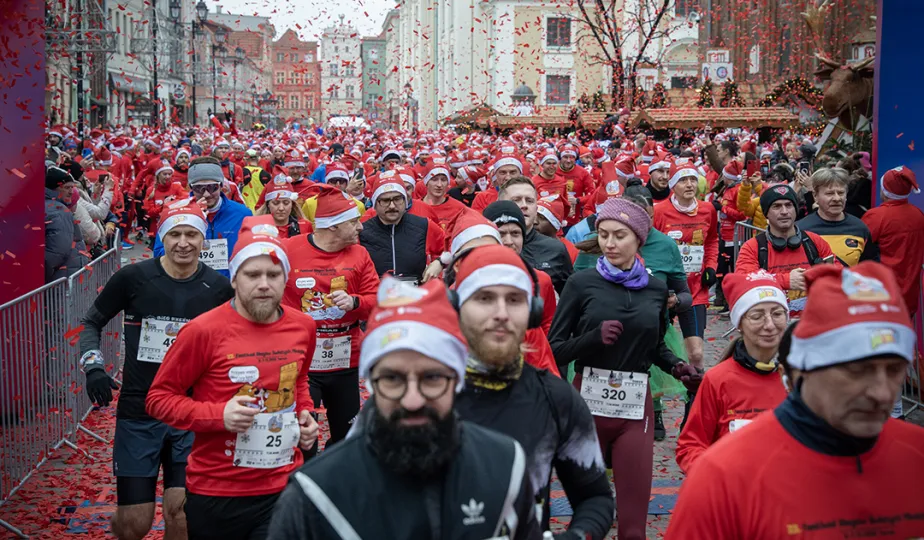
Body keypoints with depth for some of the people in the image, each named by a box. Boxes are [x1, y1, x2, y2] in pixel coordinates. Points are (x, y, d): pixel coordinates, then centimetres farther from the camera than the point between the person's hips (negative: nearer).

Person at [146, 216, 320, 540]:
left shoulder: (303, 328, 2)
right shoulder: (203, 331, -14)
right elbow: (158, 398, -7)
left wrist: (305, 414, 4)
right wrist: (219, 415, -19)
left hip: (283, 489, 3)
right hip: (216, 493, -3)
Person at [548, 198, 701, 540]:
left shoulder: (656, 288, 6)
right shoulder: (581, 283, -3)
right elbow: (555, 349, -4)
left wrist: (676, 367, 0)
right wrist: (595, 337, -20)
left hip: (636, 405, 2)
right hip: (588, 401, -2)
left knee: (634, 511, 3)